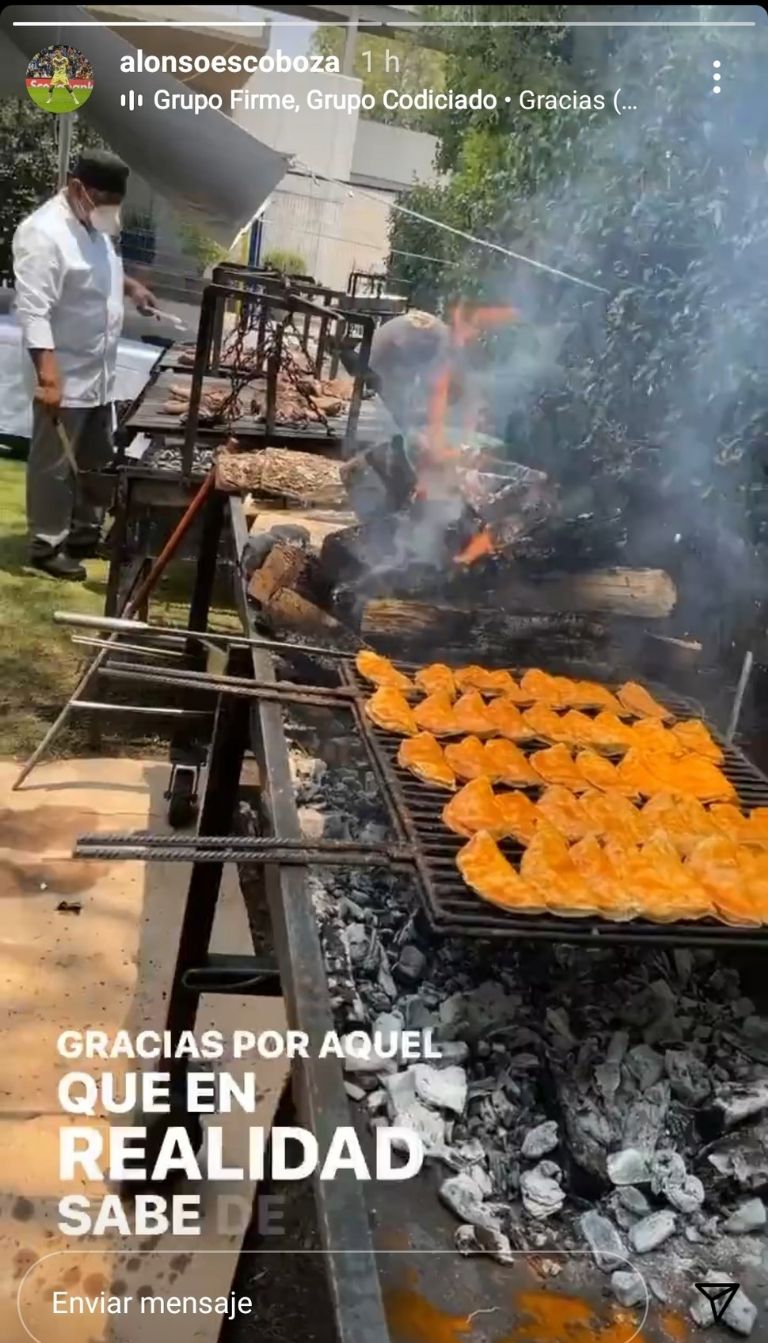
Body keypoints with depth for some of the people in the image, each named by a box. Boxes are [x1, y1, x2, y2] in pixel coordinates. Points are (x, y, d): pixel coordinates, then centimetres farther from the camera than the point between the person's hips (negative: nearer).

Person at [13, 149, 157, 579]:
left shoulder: (95, 224, 9)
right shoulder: (43, 232, -20)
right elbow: (33, 310, -26)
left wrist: (130, 285, 12)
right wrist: (47, 375, -33)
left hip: (99, 373, 9)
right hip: (63, 377, -9)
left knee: (96, 461, 19)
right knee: (55, 466, 3)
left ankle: (85, 535, 34)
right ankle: (46, 546, 16)